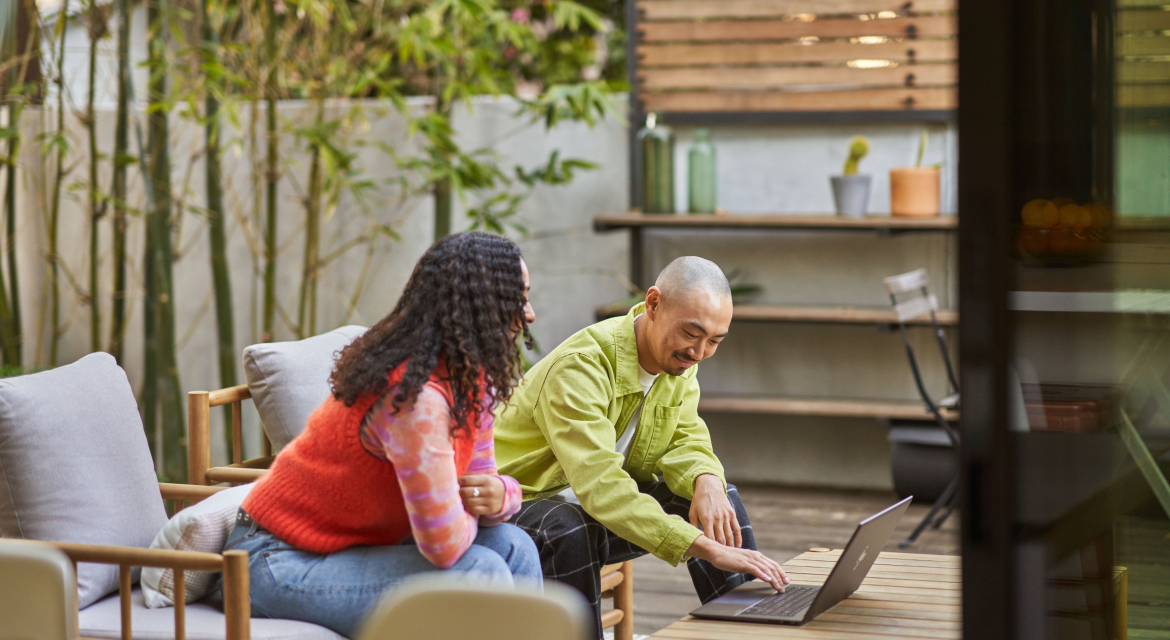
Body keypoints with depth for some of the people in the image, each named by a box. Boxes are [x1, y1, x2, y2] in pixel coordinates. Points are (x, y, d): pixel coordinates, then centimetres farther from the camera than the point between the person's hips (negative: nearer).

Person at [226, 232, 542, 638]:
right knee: (480, 572, -23)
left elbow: (481, 477, 9)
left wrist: (500, 495, -14)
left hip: (355, 545, 9)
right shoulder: (414, 399, -28)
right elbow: (444, 544, -29)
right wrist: (470, 509, -7)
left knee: (513, 547, -4)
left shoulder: (469, 379, 2)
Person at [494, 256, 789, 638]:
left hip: (609, 505, 8)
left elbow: (686, 439, 1)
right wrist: (709, 549, -47)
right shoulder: (581, 365, -29)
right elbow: (599, 484, -40)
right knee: (569, 530, -39)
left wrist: (707, 480, -27)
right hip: (521, 504, -8)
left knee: (722, 498, -6)